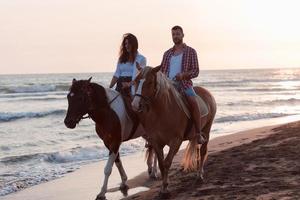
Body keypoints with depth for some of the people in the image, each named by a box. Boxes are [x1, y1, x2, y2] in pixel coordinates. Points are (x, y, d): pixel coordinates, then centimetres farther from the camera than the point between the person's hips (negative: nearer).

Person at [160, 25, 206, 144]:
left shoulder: (191, 52, 7)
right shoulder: (167, 53, 18)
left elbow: (195, 71, -1)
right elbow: (162, 70, 20)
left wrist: (183, 75, -20)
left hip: (184, 83, -4)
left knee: (193, 102, -30)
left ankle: (199, 134, -28)